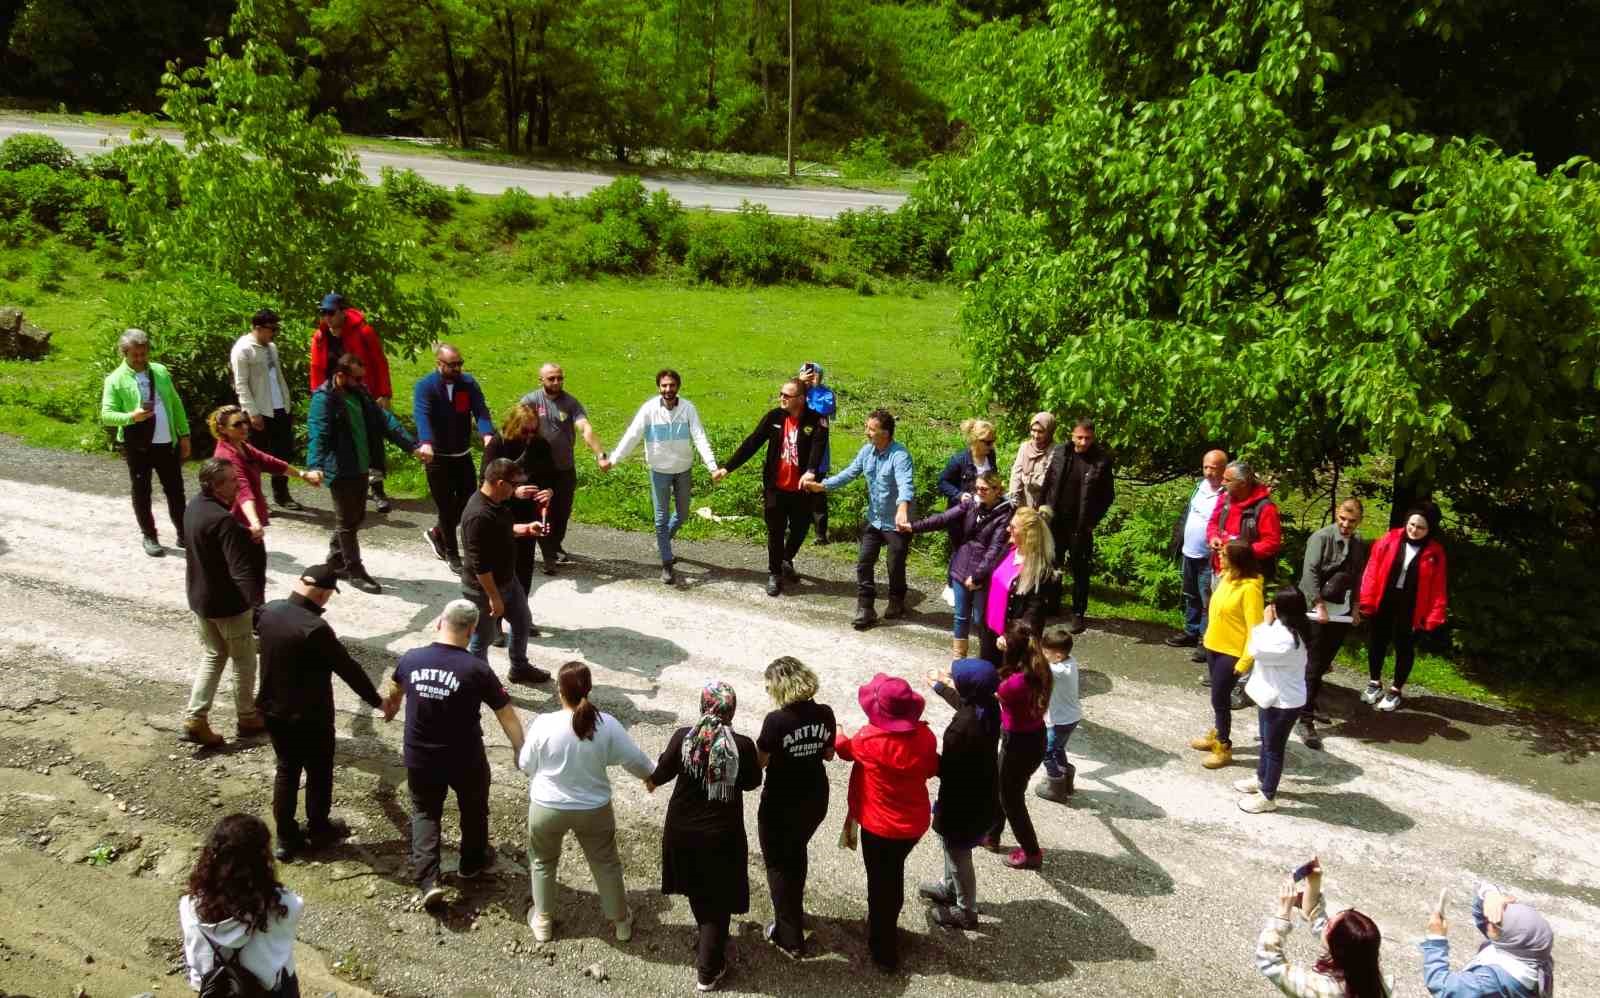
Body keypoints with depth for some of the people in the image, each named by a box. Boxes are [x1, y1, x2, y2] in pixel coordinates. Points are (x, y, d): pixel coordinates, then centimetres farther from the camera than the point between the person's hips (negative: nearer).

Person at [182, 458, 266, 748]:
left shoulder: (194, 506, 0)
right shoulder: (224, 521, -28)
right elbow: (241, 569, -34)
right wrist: (257, 602, -37)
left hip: (198, 597, 8)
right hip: (228, 603, -8)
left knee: (213, 655, 21)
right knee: (244, 661, 12)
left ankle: (195, 719, 14)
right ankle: (247, 718, 26)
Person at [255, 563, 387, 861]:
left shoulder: (269, 611, -7)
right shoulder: (315, 629, -28)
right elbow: (348, 668, -20)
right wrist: (376, 700, -7)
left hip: (273, 709, 7)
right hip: (309, 716, -7)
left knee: (286, 770, 20)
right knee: (319, 773, 15)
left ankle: (286, 838, 27)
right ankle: (319, 830, 32)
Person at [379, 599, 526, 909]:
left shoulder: (411, 659, -9)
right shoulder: (476, 669, -21)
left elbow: (394, 690, 16)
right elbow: (506, 714, -15)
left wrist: (390, 709, 39)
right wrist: (520, 750, 1)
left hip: (419, 758, 2)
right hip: (465, 759, -2)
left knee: (425, 812, 21)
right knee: (474, 810, 24)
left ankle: (428, 881, 9)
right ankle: (472, 862, 44)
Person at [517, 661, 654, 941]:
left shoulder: (543, 724, -22)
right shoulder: (607, 725, -18)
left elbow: (525, 766, -7)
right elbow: (635, 760, -7)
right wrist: (652, 775, 14)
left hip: (547, 808, -1)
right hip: (594, 810, 1)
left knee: (543, 863, 26)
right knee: (606, 863, 23)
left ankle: (543, 922, 40)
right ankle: (620, 921, 38)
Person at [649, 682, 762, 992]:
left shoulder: (683, 737, -15)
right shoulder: (742, 745, -19)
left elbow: (662, 773, -1)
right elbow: (752, 782, -1)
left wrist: (651, 780, 21)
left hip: (683, 829, 3)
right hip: (722, 835, -2)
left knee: (696, 890, 27)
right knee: (718, 901, 14)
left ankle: (707, 941, 48)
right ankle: (708, 972, 20)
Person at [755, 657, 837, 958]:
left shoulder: (776, 720, -25)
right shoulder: (825, 714, -9)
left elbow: (760, 762, -16)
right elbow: (828, 754, 4)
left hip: (781, 804, -5)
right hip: (815, 800, 6)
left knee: (779, 866, 14)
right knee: (796, 854, 29)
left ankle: (790, 939, 21)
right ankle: (794, 913, 47)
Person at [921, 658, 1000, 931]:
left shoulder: (964, 727, -36)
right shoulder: (988, 706, -10)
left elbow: (948, 768, -25)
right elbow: (965, 705, 15)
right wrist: (940, 685, 25)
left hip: (965, 799, -8)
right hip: (982, 791, 9)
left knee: (958, 854, 15)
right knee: (951, 844, 31)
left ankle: (966, 912, 34)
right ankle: (950, 888, 52)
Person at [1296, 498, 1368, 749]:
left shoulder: (1360, 545, 9)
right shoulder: (1321, 538, -10)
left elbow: (1357, 578, 15)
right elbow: (1309, 573, -15)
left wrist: (1356, 606, 7)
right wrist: (1319, 605, -19)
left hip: (1342, 612, 5)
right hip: (1318, 609, -5)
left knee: (1324, 661, 11)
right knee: (1312, 665, -5)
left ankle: (1309, 706, 26)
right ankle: (1306, 720, -2)